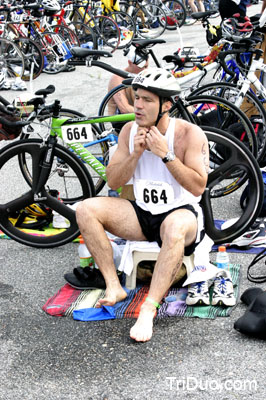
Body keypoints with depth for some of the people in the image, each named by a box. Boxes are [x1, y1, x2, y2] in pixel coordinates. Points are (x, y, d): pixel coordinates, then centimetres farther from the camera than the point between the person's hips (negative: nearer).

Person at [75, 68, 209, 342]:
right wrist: (135, 154, -14)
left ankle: (149, 309, -38)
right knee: (86, 209, -16)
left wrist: (165, 154, -23)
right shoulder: (130, 130, 3)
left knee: (175, 226, -41)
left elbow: (198, 187, -18)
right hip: (142, 214, 5)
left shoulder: (189, 134, -11)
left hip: (181, 213, -5)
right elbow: (113, 182, 2)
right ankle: (113, 287, -16)